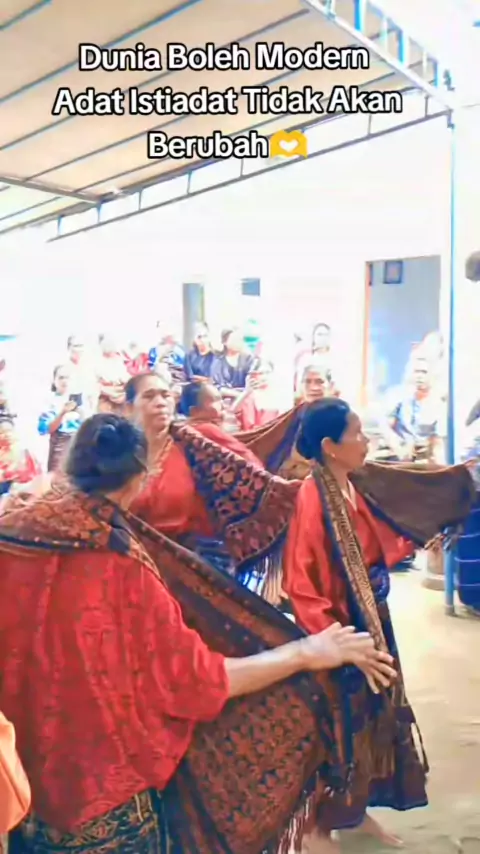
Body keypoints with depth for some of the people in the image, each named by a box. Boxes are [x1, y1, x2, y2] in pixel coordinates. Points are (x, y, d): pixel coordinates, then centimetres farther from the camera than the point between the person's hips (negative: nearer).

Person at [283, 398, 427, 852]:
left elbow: (381, 546, 14)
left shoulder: (352, 489, 1)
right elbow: (302, 587, -23)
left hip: (371, 624, 8)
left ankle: (357, 810, 42)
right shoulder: (311, 500, -24)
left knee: (370, 719, 21)